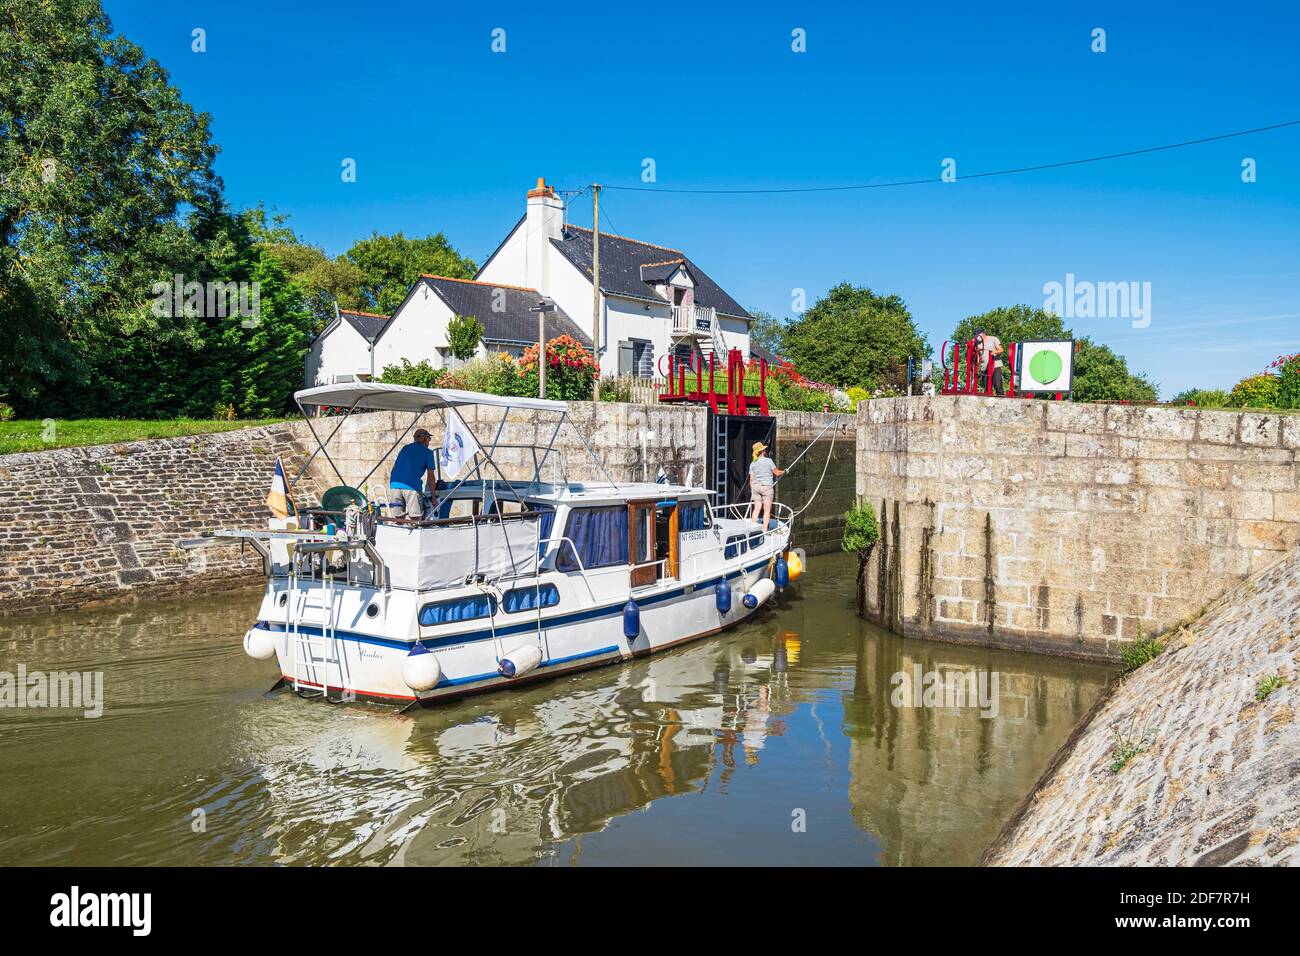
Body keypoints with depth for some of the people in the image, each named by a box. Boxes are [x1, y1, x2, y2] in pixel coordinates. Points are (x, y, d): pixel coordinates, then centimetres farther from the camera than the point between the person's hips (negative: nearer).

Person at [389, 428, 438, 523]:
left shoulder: (405, 448, 26)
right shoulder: (427, 452, 12)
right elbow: (431, 476, 11)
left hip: (394, 484, 5)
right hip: (411, 486, -5)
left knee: (399, 518, 9)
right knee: (415, 520, -1)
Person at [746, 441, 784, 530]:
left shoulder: (752, 463, 5)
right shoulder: (768, 461, -8)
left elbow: (751, 479, 7)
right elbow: (777, 473, -2)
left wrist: (752, 492, 13)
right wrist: (784, 472, 17)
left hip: (755, 487, 5)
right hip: (767, 487, -5)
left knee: (756, 508, 9)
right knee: (767, 510, 1)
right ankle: (764, 529, -1)